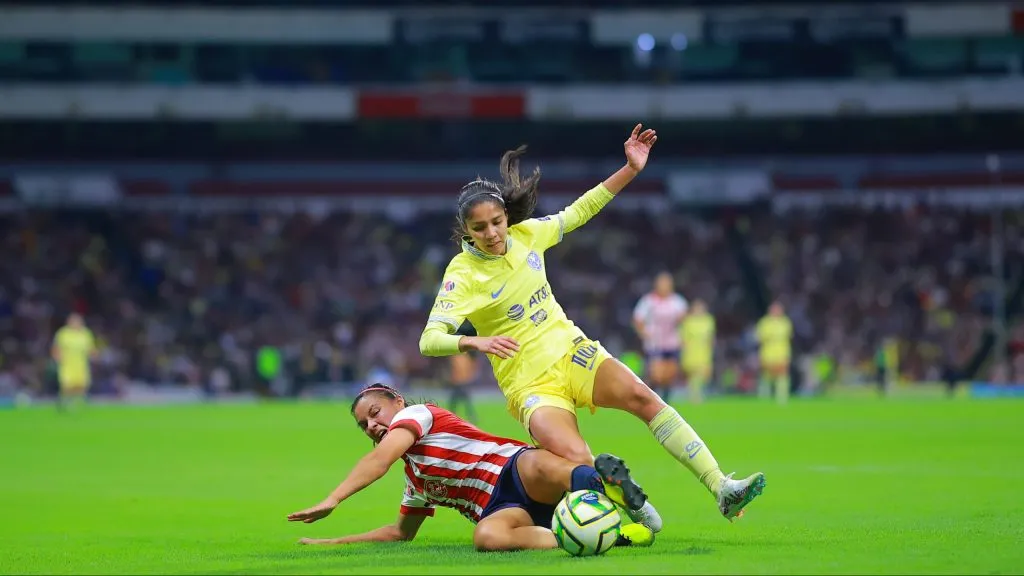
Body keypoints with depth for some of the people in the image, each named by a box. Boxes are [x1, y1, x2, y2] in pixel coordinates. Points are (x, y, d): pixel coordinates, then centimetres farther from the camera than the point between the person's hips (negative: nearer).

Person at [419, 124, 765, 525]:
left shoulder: (525, 234, 1)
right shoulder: (462, 273, -13)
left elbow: (578, 212, 15)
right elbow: (429, 340, -21)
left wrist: (630, 170, 8)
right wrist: (474, 342, -40)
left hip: (571, 351, 4)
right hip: (530, 383, -4)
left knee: (644, 398, -21)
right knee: (578, 462, -30)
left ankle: (722, 490, -23)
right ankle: (636, 512, -5)